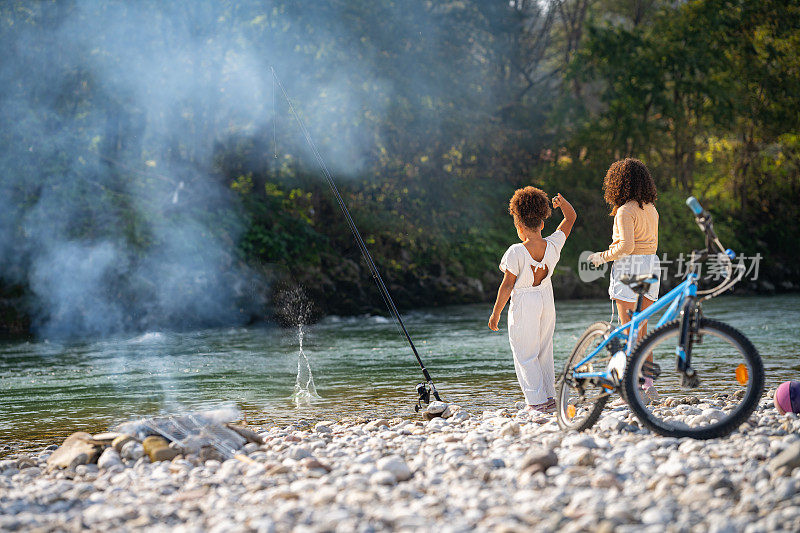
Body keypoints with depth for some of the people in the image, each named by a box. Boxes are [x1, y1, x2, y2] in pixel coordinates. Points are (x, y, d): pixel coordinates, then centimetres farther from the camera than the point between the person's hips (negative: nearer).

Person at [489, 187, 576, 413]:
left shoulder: (516, 252, -18)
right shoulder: (552, 246, -5)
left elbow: (507, 286, -12)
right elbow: (571, 218, 11)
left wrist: (495, 314, -4)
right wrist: (563, 203, -3)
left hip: (523, 304, -5)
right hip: (547, 301, 5)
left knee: (525, 355, 2)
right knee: (544, 351, 16)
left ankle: (538, 401, -3)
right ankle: (550, 396, 18)